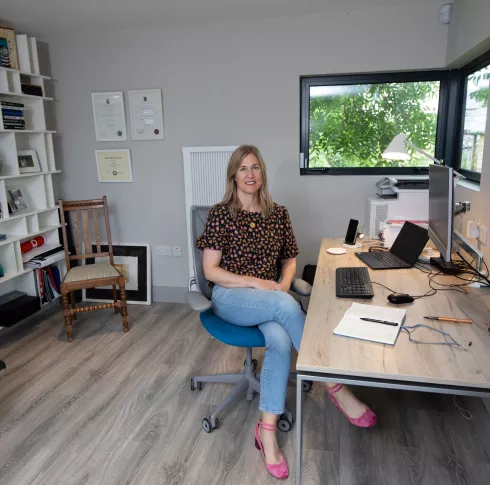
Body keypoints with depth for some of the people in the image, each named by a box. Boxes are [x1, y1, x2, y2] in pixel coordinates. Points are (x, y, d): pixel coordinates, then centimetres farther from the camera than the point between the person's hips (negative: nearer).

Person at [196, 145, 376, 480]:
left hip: (270, 299, 4)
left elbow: (290, 259, 16)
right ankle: (335, 386, -18)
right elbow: (210, 271, -8)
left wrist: (283, 283, -6)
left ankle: (267, 431, -18)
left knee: (281, 341, -30)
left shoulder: (278, 214, 7)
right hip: (230, 297, -3)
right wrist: (257, 282, -17)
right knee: (286, 304, -32)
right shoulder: (220, 213, -5)